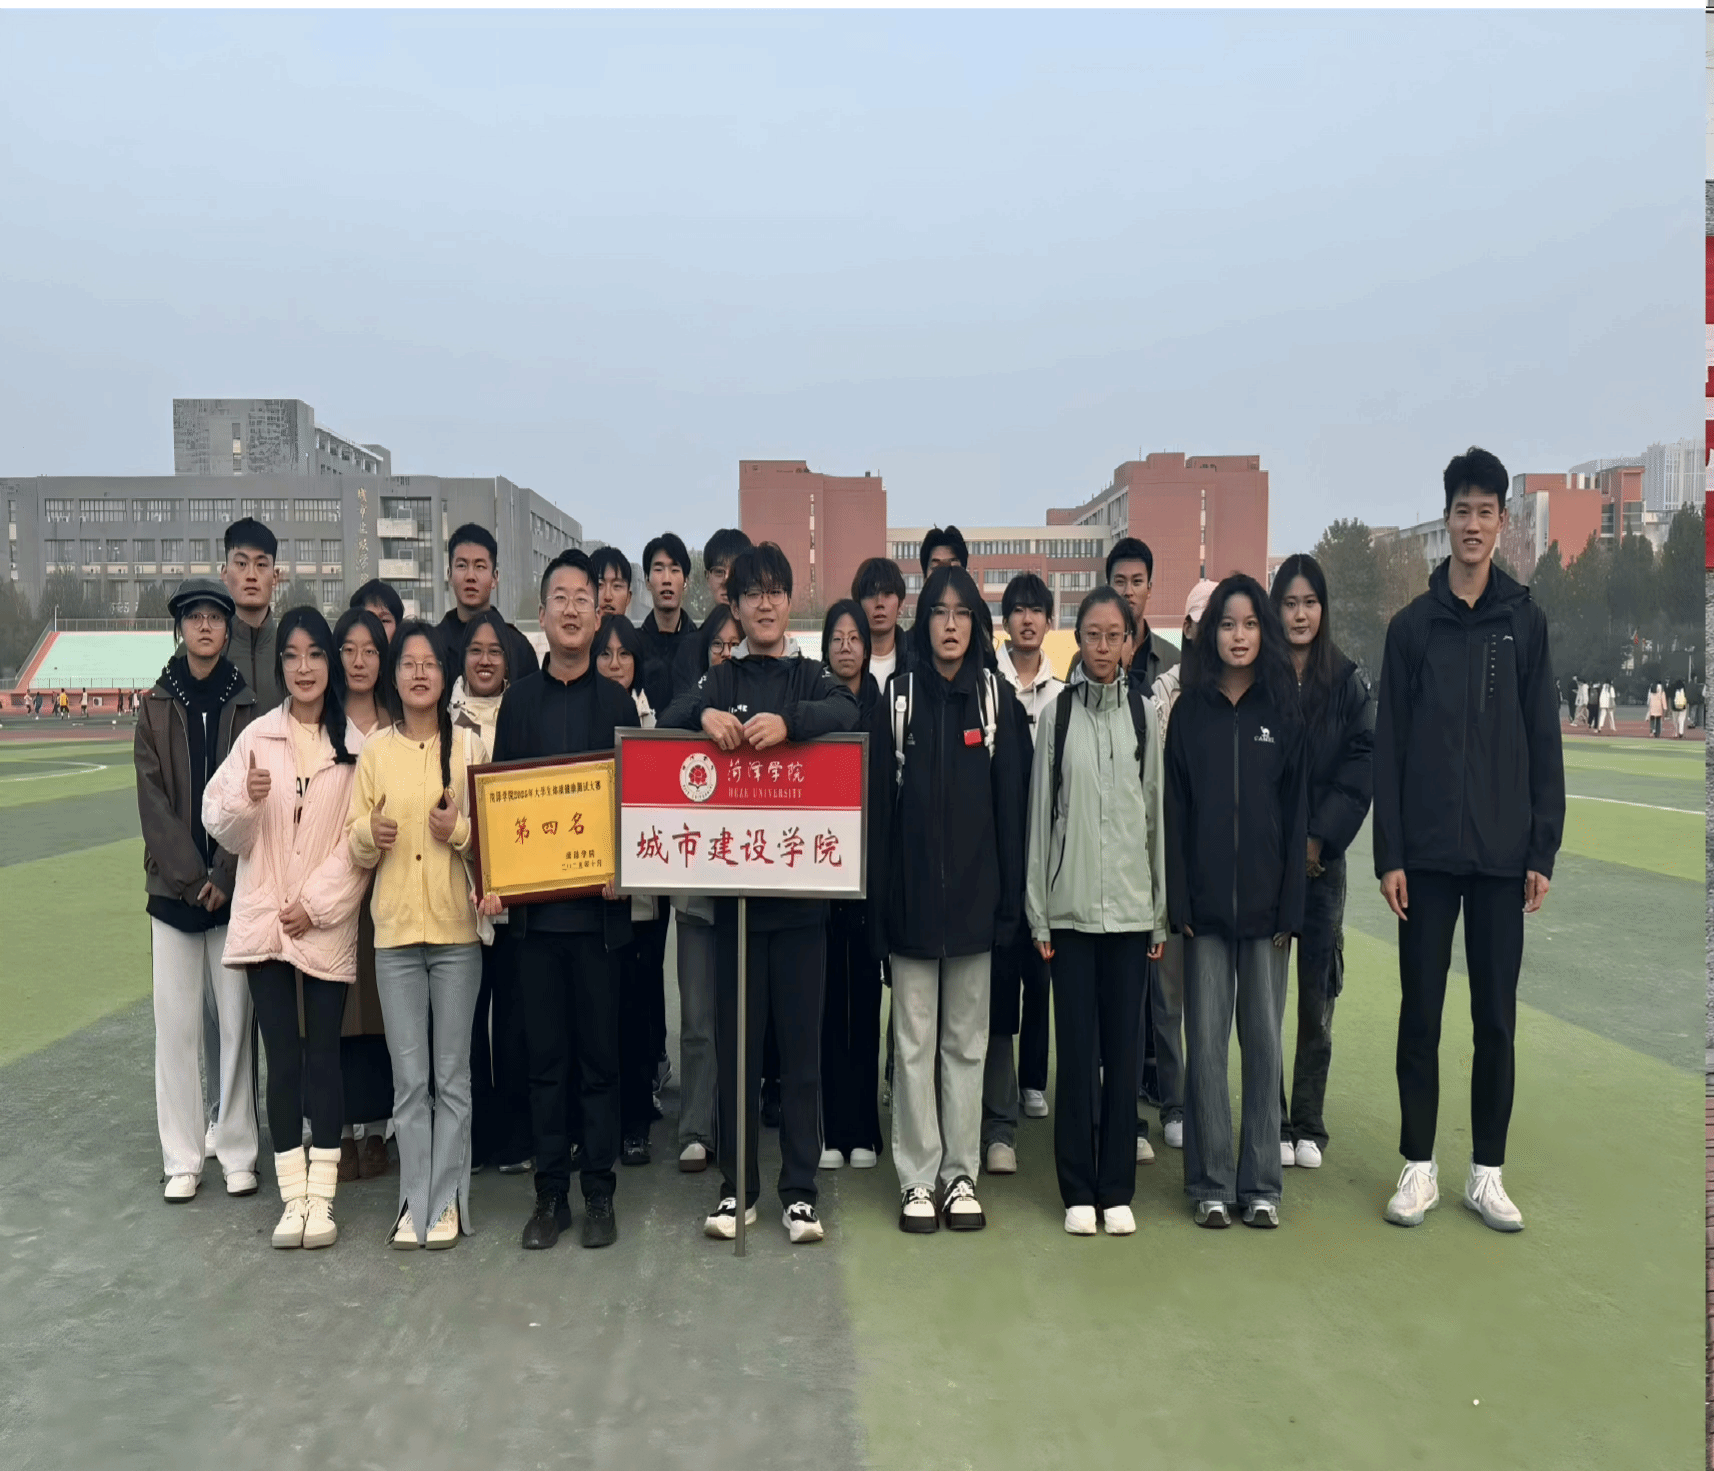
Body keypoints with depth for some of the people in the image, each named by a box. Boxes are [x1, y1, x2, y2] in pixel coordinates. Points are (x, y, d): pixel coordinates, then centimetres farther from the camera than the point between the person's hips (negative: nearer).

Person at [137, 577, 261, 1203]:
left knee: (238, 1019, 0)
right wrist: (190, 876, -10)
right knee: (176, 1022, 3)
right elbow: (152, 797, 0)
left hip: (237, 885, -1)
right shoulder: (156, 707, 7)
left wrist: (224, 876, -10)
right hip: (173, 886, 1)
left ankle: (238, 1152, 10)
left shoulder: (249, 706, 3)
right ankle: (182, 1158, 12)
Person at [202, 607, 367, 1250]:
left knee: (323, 1056, 2)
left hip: (327, 926, -2)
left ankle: (321, 1196, 10)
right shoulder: (257, 736, 5)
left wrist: (315, 904, -10)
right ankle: (293, 1196, 12)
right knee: (281, 1057, 4)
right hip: (263, 921, 2)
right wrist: (246, 799, -17)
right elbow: (222, 829, 4)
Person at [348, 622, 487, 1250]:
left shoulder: (468, 746, 2)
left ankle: (447, 1202, 15)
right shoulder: (375, 750, 5)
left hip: (457, 928, -1)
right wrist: (370, 833, -14)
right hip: (395, 931, 1)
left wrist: (460, 831, -15)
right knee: (409, 1078, 5)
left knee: (452, 1075, 5)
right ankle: (415, 1202, 15)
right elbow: (353, 847, 7)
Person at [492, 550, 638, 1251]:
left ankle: (598, 1192, 16)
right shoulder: (519, 700, 8)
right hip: (533, 902, 1)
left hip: (598, 902, -1)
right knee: (546, 1055, 7)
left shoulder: (618, 702, 5)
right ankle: (550, 1191, 18)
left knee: (599, 1054, 5)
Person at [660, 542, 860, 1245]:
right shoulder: (719, 681, 11)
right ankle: (736, 1186, 18)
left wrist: (788, 721, -33)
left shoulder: (813, 679, 8)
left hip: (802, 889, -1)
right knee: (734, 1042, 6)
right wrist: (705, 715, -30)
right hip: (731, 887, 1)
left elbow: (845, 712, -14)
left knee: (802, 1043, 3)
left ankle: (800, 1191, 13)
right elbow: (670, 717, -8)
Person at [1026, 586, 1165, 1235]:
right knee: (1077, 1049, 2)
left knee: (1123, 1048, 6)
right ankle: (1078, 1190, 14)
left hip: (1131, 905, 1)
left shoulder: (1146, 715, 6)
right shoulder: (1057, 714, 3)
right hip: (1070, 905, -1)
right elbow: (1040, 813, 3)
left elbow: (1158, 813, 7)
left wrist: (1163, 912, 5)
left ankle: (1117, 1189, 17)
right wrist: (1037, 912, 0)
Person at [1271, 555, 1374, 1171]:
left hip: (1321, 859, 2)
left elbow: (1362, 765, 0)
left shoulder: (1347, 682, 5)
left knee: (1318, 993, 4)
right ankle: (1271, 1125, 12)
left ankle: (1308, 1125, 16)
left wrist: (1319, 837, -9)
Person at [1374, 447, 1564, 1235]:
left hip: (1502, 854, 1)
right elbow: (1389, 748, 0)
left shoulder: (1525, 621, 5)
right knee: (1420, 1014, 5)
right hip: (1426, 853, -1)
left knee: (1496, 1019, 6)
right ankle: (1418, 1167, 17)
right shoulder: (1412, 624, 2)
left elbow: (1544, 745, 4)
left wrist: (1544, 850, -2)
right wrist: (1388, 855, -5)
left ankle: (1487, 1172, 18)